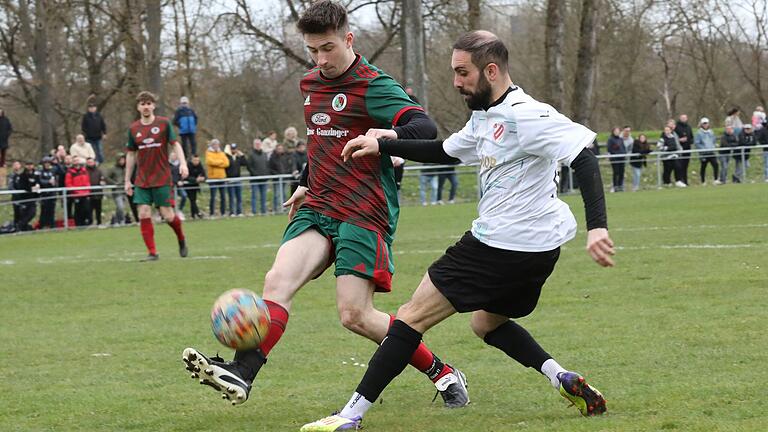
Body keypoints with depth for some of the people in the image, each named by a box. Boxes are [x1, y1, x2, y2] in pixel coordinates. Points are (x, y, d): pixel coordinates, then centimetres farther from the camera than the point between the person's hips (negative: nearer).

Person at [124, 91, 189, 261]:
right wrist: (127, 180, 12)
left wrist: (183, 163, -18)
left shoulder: (163, 123, -1)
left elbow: (175, 144, -2)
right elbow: (130, 154, 13)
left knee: (168, 215, -4)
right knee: (143, 214, -8)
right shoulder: (134, 128, 6)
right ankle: (152, 252, -2)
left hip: (162, 178, -3)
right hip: (142, 181, 3)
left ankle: (181, 239, 25)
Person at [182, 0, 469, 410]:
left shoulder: (373, 86, -10)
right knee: (278, 280, -18)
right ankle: (240, 375, -32)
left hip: (364, 214, -7)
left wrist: (388, 134, -45)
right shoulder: (310, 84, 15)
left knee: (354, 315, -12)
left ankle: (443, 373, 5)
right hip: (317, 208, 7)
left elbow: (425, 127, -25)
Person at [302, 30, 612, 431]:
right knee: (486, 322, 31)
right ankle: (562, 378, 9)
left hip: (501, 245, -11)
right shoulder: (485, 118, 12)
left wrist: (596, 227, -37)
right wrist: (382, 145, 22)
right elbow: (444, 151, 28)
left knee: (413, 315, -5)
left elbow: (583, 156, -27)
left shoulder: (525, 116, -18)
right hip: (533, 249, 11)